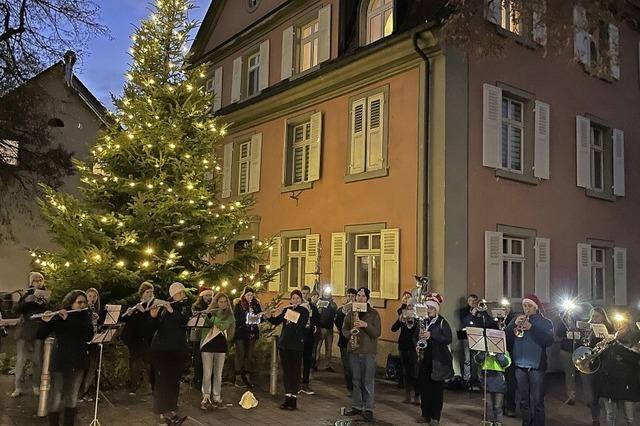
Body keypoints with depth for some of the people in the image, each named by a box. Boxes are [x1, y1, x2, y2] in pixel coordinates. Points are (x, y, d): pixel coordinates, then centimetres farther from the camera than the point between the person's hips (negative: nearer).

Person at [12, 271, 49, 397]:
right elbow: (15, 310, 0)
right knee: (20, 359, -2)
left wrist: (43, 303, -16)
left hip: (39, 331, 0)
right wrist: (26, 301, -15)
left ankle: (36, 387, 7)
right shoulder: (26, 294, 10)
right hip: (24, 330, 0)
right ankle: (17, 387, 3)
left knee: (38, 360, -1)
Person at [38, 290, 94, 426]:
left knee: (73, 396, 10)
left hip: (78, 361, 3)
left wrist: (68, 319, -22)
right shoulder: (58, 316, -4)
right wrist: (47, 321, -29)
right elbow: (40, 335, -9)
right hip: (60, 361, -3)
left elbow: (89, 333, -16)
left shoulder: (86, 316, 3)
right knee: (56, 397, -2)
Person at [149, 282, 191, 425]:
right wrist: (154, 313, -24)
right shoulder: (164, 306, 4)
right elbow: (153, 318, -5)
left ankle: (171, 410, 19)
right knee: (162, 379, -4)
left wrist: (171, 310, -20)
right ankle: (162, 413, 1)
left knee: (174, 380, 7)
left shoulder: (186, 307, 6)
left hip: (178, 348, 2)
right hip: (161, 347, -2)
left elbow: (183, 320, -12)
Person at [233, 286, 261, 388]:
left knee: (249, 356, 9)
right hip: (241, 334, -4)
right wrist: (245, 320, -21)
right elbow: (235, 320, -8)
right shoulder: (238, 306, -3)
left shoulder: (256, 305, 8)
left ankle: (247, 377, 17)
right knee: (240, 355, 1)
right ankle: (238, 379, 7)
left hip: (252, 333, 4)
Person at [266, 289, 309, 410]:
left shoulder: (304, 311, -4)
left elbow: (299, 325, -19)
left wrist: (281, 315, -25)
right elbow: (276, 322, 2)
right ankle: (287, 397, 15)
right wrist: (270, 316, -20)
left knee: (295, 371, -2)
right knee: (286, 371, 8)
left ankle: (294, 399, 2)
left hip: (297, 345, -4)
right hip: (284, 344, 5)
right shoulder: (286, 310, 10)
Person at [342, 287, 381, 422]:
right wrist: (350, 334, -9)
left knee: (368, 381, -2)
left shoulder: (374, 313, -2)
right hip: (354, 350, 3)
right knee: (356, 380, 11)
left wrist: (366, 325, -21)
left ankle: (368, 409, 6)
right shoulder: (351, 313, 7)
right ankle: (356, 406, 21)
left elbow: (377, 333, -7)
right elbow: (344, 329, 12)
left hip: (368, 351, -3)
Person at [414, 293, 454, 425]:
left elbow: (448, 339, -15)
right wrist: (419, 338, -3)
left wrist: (431, 335, -21)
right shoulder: (424, 322, 11)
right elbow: (417, 336, 20)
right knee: (424, 386, 7)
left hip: (438, 360, -5)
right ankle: (425, 414, 18)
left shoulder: (442, 322, -5)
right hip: (425, 359, 5)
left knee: (437, 388, 1)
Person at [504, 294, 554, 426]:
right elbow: (505, 337, 2)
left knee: (537, 402, -2)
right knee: (524, 400, 11)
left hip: (537, 366, -3)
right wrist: (515, 325, -12)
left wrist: (531, 327, -19)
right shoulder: (516, 320, 12)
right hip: (520, 365, 3)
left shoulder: (546, 323, 4)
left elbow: (549, 341, -12)